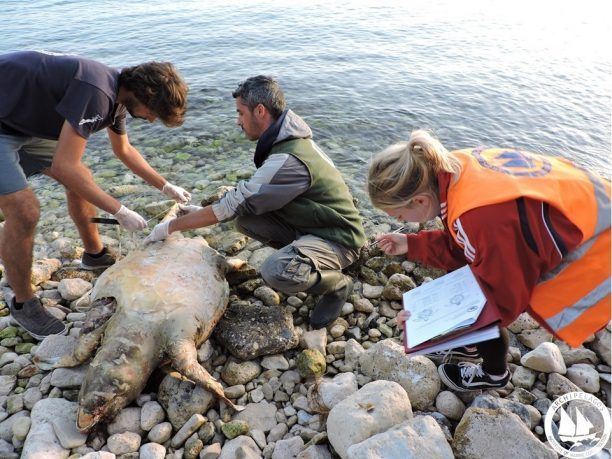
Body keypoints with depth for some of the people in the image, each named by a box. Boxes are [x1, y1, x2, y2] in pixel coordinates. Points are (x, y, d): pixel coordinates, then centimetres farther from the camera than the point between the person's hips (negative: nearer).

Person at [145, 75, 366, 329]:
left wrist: (171, 227, -15)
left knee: (276, 271, -33)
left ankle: (337, 284, -4)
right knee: (245, 217, -3)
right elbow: (249, 196, 10)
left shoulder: (288, 160, -28)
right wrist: (203, 211, 2)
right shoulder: (286, 139, 2)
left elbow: (232, 205, -25)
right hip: (308, 223, 9)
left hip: (338, 237, -8)